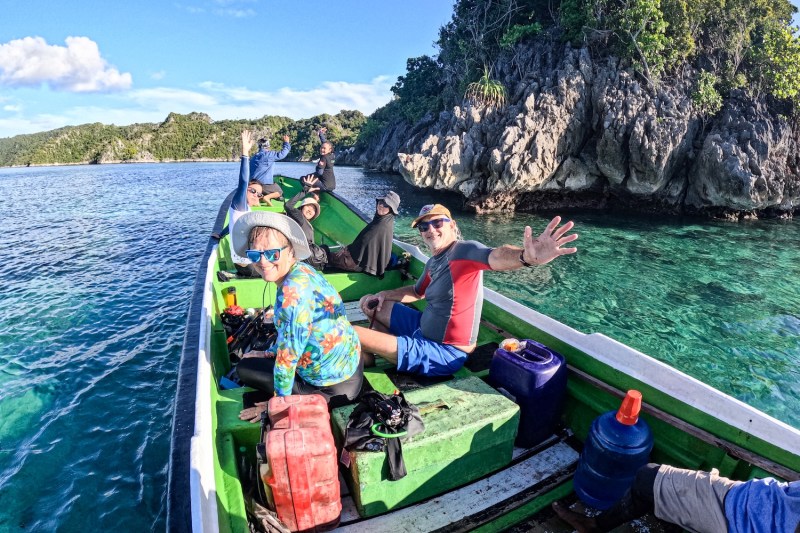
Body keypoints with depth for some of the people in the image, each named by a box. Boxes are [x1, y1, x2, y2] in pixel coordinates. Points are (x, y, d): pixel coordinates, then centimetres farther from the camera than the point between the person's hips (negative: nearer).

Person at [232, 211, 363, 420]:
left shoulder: (293, 289, -30)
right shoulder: (300, 270, -1)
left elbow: (288, 355, -24)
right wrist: (270, 353, 18)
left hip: (336, 384, -9)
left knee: (246, 368, 2)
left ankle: (320, 400, 2)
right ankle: (319, 396, 16)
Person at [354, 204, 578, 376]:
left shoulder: (464, 250, -22)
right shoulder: (432, 262, 6)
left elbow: (496, 257, -44)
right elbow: (416, 292, 24)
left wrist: (526, 256, -67)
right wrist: (383, 295, 9)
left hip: (444, 353, -9)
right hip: (423, 329, 9)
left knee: (354, 335, -14)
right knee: (369, 303, 19)